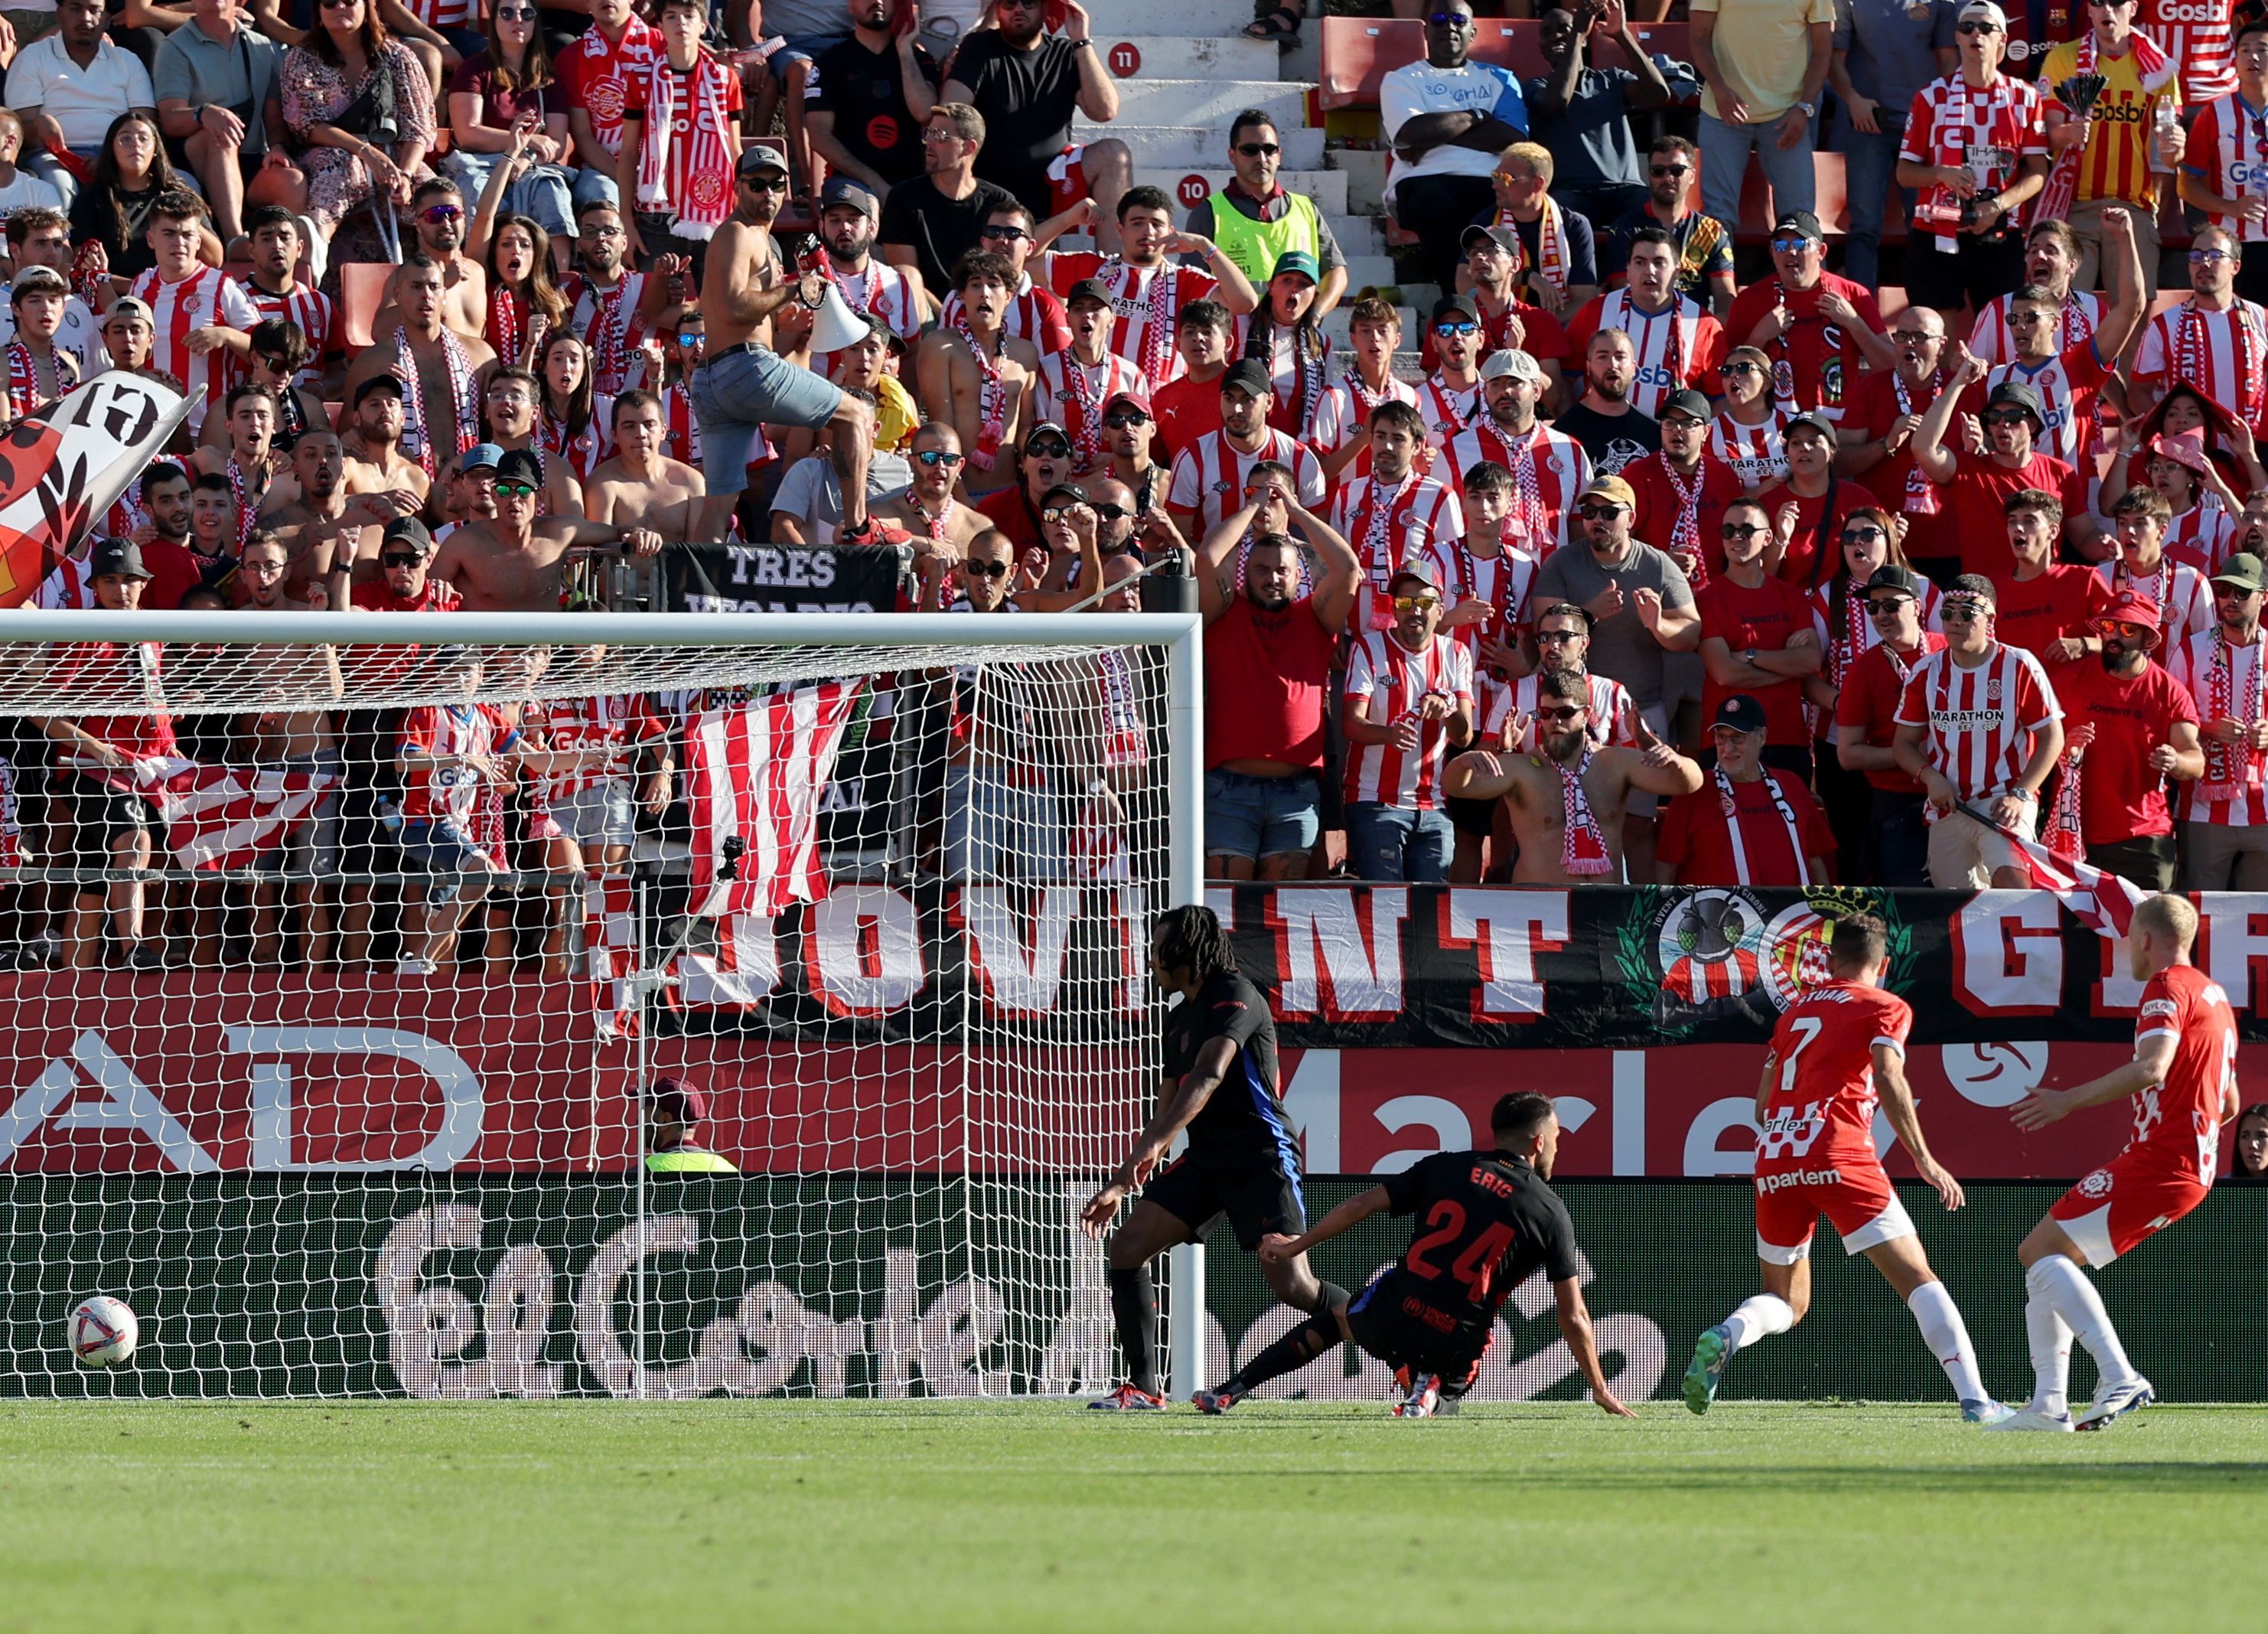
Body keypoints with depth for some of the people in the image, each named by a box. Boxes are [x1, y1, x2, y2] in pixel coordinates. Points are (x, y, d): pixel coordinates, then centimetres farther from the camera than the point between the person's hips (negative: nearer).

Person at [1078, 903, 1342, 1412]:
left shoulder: (1235, 997, -10)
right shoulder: (1179, 1018, 18)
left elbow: (1209, 1076, -26)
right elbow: (1166, 1114, 26)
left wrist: (1154, 1143, -38)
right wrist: (1119, 1186, 24)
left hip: (1260, 1156, -9)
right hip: (1206, 1159, 9)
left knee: (1292, 1284, -18)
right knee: (1127, 1245, -5)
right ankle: (1142, 1389, -1)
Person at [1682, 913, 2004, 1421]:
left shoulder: (1795, 1012, 24)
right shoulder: (1886, 1008, 8)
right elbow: (1888, 1078, -10)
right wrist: (1923, 1159, -10)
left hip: (1774, 1158, 5)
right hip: (1838, 1155, -5)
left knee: (1785, 1301, 17)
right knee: (1917, 1279, -2)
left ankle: (1724, 1338, -15)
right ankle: (1974, 1399, -14)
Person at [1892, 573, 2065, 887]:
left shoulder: (2019, 667, -4)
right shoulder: (1927, 673, 7)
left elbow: (2052, 737, -1)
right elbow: (1904, 743, 13)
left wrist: (2021, 794, -12)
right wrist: (1931, 777, -8)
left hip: (2004, 803, -4)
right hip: (1947, 808, 4)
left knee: (2010, 877, -29)